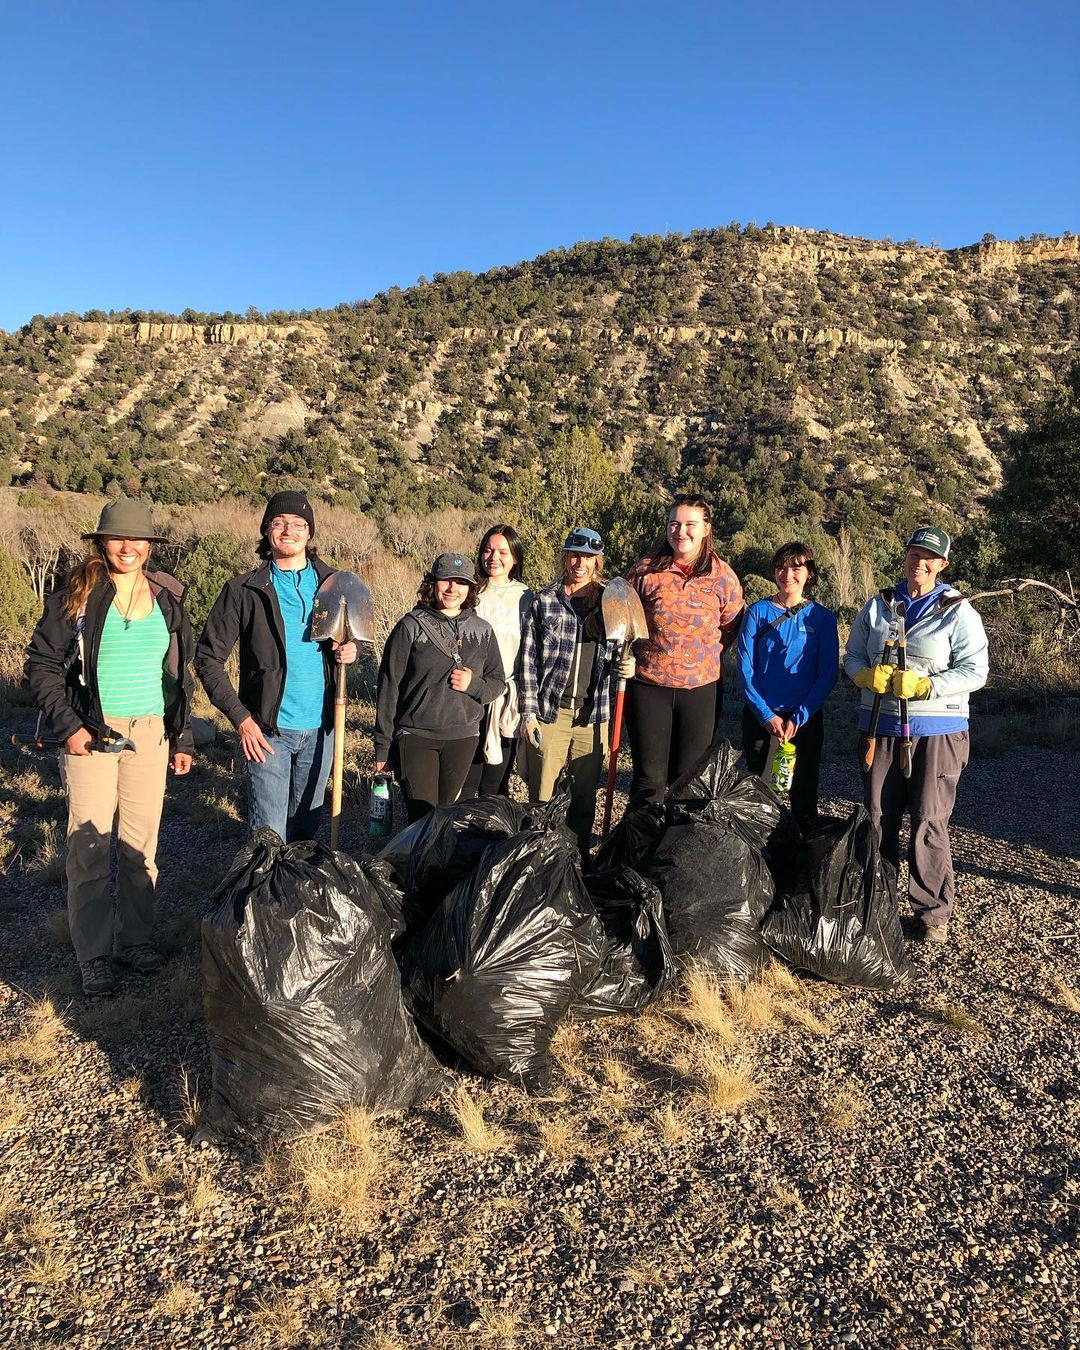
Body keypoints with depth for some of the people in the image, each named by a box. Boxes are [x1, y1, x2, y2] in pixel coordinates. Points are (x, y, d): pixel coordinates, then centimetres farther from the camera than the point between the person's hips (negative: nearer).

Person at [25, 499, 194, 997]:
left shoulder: (167, 599, 7)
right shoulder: (75, 597, -4)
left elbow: (179, 674, 14)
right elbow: (41, 665, -3)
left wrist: (181, 738, 12)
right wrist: (67, 727, -12)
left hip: (150, 735, 4)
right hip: (92, 735, -3)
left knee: (141, 846, 10)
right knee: (90, 849, -1)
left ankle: (136, 940, 24)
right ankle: (94, 959, 11)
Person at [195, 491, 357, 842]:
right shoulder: (243, 590, -4)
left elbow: (349, 635, 19)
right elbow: (208, 659, -3)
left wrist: (349, 651, -6)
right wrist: (241, 718, -11)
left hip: (320, 728, 3)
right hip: (269, 729, -3)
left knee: (307, 828, 16)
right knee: (270, 834, -2)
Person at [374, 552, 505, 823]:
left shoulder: (482, 631, 6)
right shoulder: (411, 627, -4)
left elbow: (498, 682, 13)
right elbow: (388, 686, -2)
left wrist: (473, 685, -11)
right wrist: (382, 745, -3)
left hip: (463, 739, 3)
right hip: (415, 737, -3)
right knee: (423, 817, -7)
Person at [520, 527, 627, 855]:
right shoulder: (544, 600, 0)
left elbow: (616, 653, 16)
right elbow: (529, 659, -1)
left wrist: (626, 663, -7)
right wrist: (528, 711, -6)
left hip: (592, 714, 2)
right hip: (549, 711, -2)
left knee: (585, 794, 11)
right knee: (541, 796, 2)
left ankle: (579, 858, 26)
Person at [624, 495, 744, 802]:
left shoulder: (722, 576, -1)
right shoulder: (645, 571, -4)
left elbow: (731, 628, 11)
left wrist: (705, 657, 5)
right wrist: (628, 655, 0)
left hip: (702, 687, 1)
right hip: (648, 685, -1)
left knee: (690, 776, 12)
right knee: (649, 776, 6)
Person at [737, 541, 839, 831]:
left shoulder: (822, 617, 2)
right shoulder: (757, 612, 1)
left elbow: (828, 673, -2)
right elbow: (745, 668, -3)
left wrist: (799, 717, -11)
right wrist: (766, 715, -12)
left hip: (805, 718, 0)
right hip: (760, 717, 0)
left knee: (804, 795, 7)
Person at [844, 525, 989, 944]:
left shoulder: (958, 612, -2)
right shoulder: (878, 606, 10)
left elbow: (975, 671, -7)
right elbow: (852, 656, 12)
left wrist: (923, 686, -19)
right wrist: (868, 675, -10)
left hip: (937, 732, -4)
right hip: (880, 726, 4)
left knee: (929, 823, -3)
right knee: (878, 820, 10)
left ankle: (933, 912, 11)